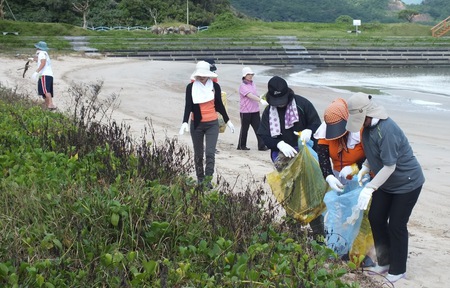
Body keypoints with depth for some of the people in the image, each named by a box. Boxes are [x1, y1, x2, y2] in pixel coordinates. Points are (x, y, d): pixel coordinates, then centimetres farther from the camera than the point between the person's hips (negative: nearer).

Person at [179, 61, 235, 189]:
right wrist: (185, 122, -24)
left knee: (210, 153, -10)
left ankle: (208, 180, -7)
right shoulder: (191, 87, -5)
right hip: (196, 124, 0)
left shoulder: (215, 86, -2)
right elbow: (188, 106, -10)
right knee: (198, 154, 11)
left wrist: (227, 121, 15)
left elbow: (219, 105, 9)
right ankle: (200, 179, 26)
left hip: (212, 124, 0)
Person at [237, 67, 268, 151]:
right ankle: (241, 146, 20)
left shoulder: (253, 83, 10)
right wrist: (261, 100, -39)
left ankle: (261, 146, -1)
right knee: (244, 129, 6)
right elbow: (250, 96, -28)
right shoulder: (243, 86, -13)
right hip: (245, 111, -6)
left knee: (258, 128, -1)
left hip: (255, 110, 6)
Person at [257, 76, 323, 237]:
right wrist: (280, 144, -24)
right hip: (283, 157, 3)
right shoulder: (268, 112, 1)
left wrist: (309, 130, -27)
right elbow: (264, 136, -4)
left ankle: (319, 232, 7)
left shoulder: (302, 104, -8)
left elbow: (317, 123, -4)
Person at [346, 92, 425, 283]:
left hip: (407, 183, -9)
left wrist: (370, 188, -32)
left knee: (396, 225, -2)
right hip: (386, 182, 9)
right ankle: (384, 262, 25)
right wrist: (364, 169, -3)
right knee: (375, 218, 10)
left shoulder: (386, 130, -33)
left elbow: (389, 166, -30)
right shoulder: (368, 126, -5)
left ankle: (397, 271, 14)